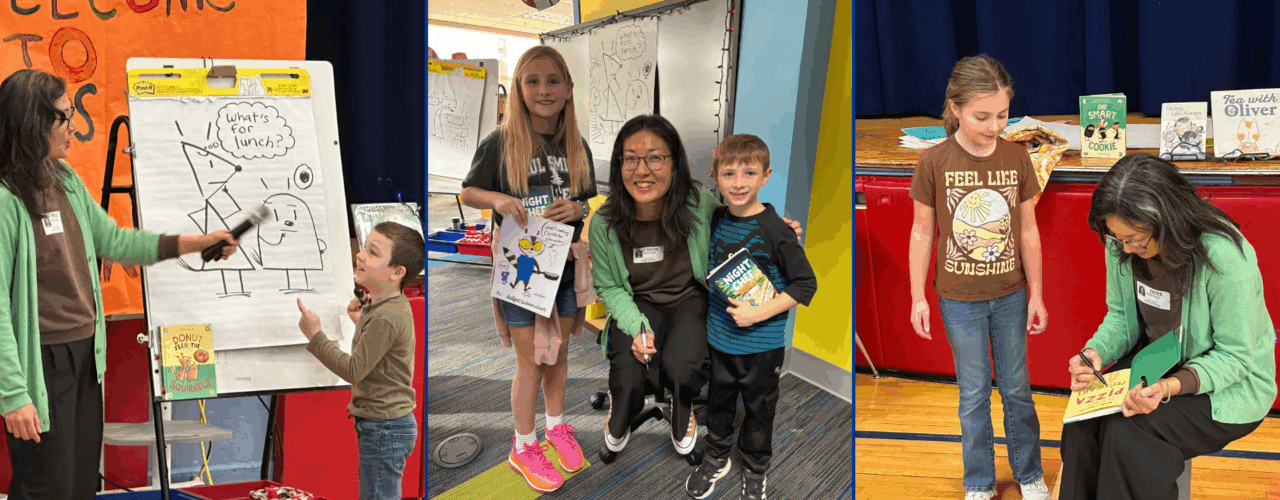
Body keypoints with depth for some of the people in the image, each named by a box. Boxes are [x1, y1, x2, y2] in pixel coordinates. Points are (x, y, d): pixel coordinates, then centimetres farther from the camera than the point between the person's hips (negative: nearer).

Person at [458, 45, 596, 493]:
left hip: (566, 265, 4)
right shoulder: (500, 144, -11)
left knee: (558, 353, 19)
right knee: (531, 363, 3)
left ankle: (556, 424, 41)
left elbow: (590, 201, 11)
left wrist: (576, 208, -12)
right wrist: (497, 199, -21)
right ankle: (523, 447, 22)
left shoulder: (577, 146, 0)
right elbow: (468, 192, -1)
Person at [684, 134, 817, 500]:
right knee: (718, 402, 21)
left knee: (759, 410, 14)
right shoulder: (717, 219, -3)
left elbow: (806, 284, -18)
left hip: (761, 345, -5)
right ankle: (716, 459, 44)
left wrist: (758, 313, -23)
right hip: (720, 337, 5)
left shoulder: (774, 232, -21)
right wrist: (709, 323, 9)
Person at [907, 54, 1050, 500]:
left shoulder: (1017, 157, -7)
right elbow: (922, 231, -4)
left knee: (1017, 388, 14)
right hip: (959, 300, -1)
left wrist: (1036, 294, 3)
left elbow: (1028, 229, 1)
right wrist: (917, 297, -3)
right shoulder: (934, 161, -12)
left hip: (1010, 296, 2)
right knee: (974, 393, 11)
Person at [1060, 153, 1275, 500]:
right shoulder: (1121, 245, -10)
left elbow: (1234, 357, -21)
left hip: (1229, 386, -6)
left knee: (1126, 432, -28)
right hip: (1156, 363, 6)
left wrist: (1171, 387, -37)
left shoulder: (1224, 257, -29)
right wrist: (1095, 352, -18)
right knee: (1083, 420, -20)